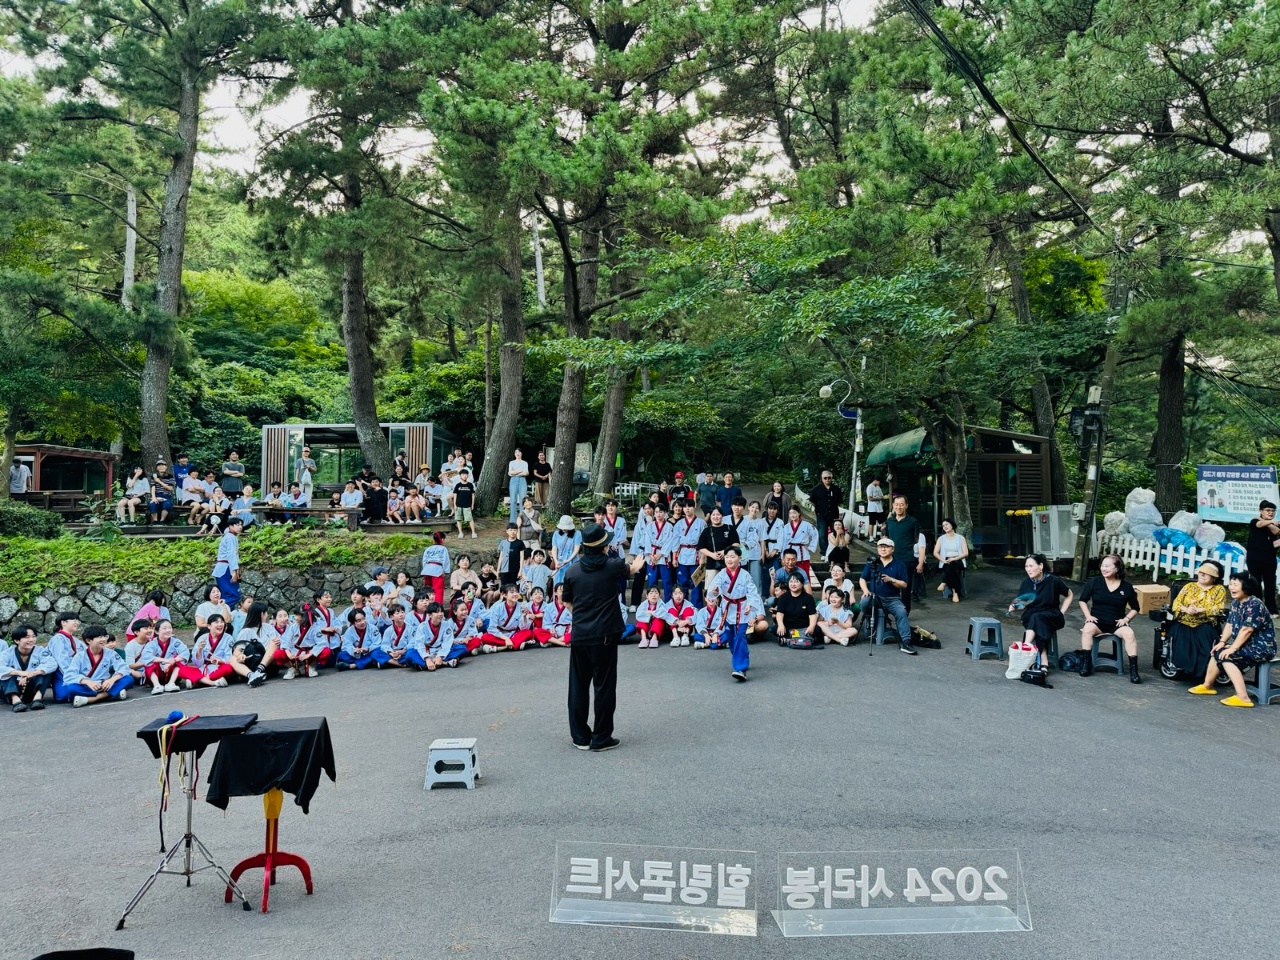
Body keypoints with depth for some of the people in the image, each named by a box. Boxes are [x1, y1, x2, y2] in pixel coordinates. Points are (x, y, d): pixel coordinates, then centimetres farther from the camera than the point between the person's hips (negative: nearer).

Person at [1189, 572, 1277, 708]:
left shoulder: (1255, 605, -19)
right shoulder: (1236, 603, 8)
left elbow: (1246, 630, -24)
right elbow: (1229, 625, 9)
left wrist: (1232, 648, -24)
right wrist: (1222, 642, -4)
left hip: (1261, 647, -9)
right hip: (1248, 645, 9)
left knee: (1227, 657, -22)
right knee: (1218, 652, 10)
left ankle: (1242, 697, -25)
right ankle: (1207, 685, 25)